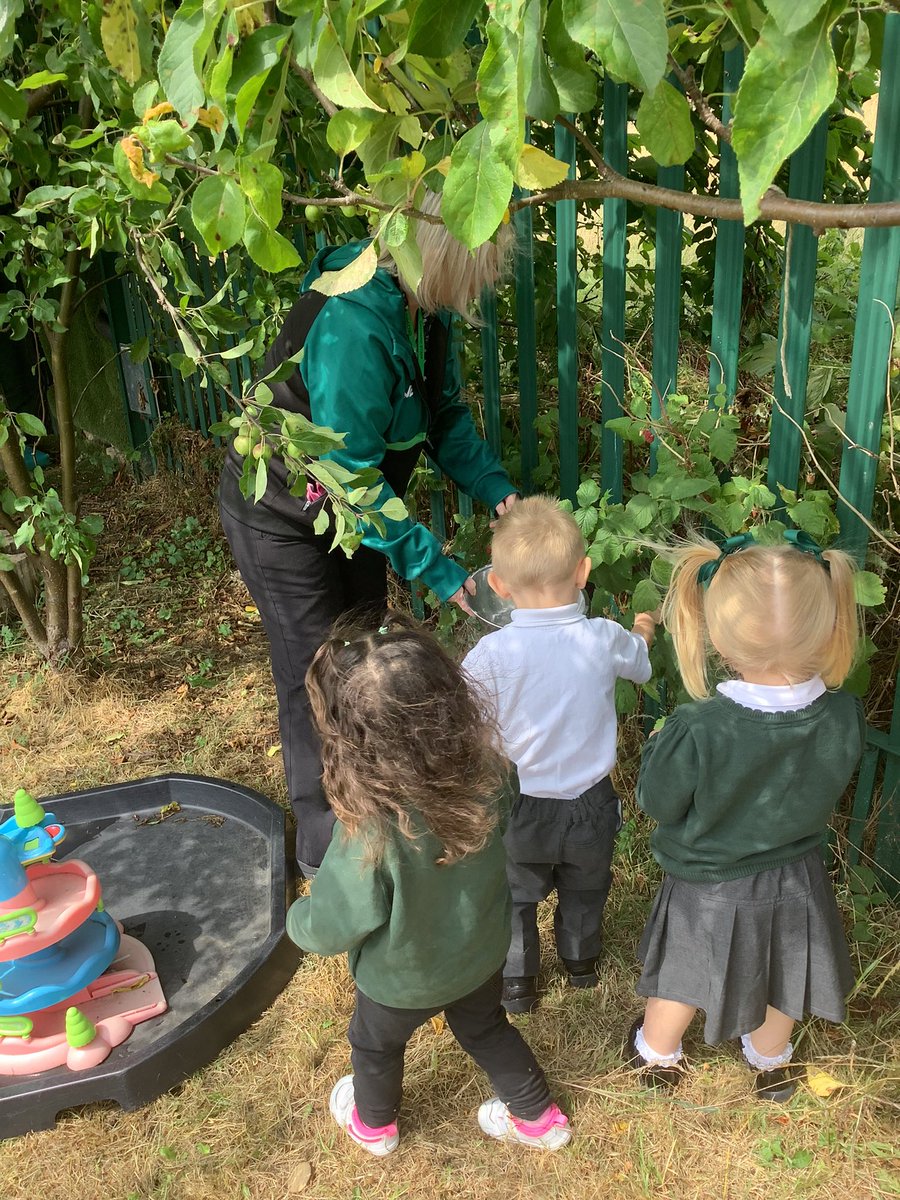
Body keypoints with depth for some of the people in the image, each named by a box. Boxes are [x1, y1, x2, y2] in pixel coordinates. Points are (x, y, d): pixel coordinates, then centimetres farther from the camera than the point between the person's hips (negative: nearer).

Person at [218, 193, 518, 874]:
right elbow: (350, 474, -35)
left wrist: (496, 490, -12)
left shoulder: (426, 312, -9)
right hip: (284, 518, -8)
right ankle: (326, 854, 21)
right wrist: (436, 569, -31)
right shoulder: (353, 328, -36)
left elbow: (446, 416, 2)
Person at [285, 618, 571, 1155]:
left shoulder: (371, 837, -43)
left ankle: (374, 1123, 59)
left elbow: (331, 928, -25)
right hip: (483, 951, 3)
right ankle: (538, 1117, 54)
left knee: (376, 1044, 30)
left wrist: (298, 920, -4)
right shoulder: (487, 770, -30)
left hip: (404, 980, -3)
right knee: (486, 1028, 33)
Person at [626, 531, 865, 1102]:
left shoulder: (696, 732, -38)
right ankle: (772, 1062, 58)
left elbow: (658, 802, -20)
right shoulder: (845, 718, -27)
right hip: (796, 884, 3)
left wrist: (659, 745, -5)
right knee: (781, 976, 30)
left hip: (709, 890, -2)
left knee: (685, 972, 26)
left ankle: (658, 1054, 54)